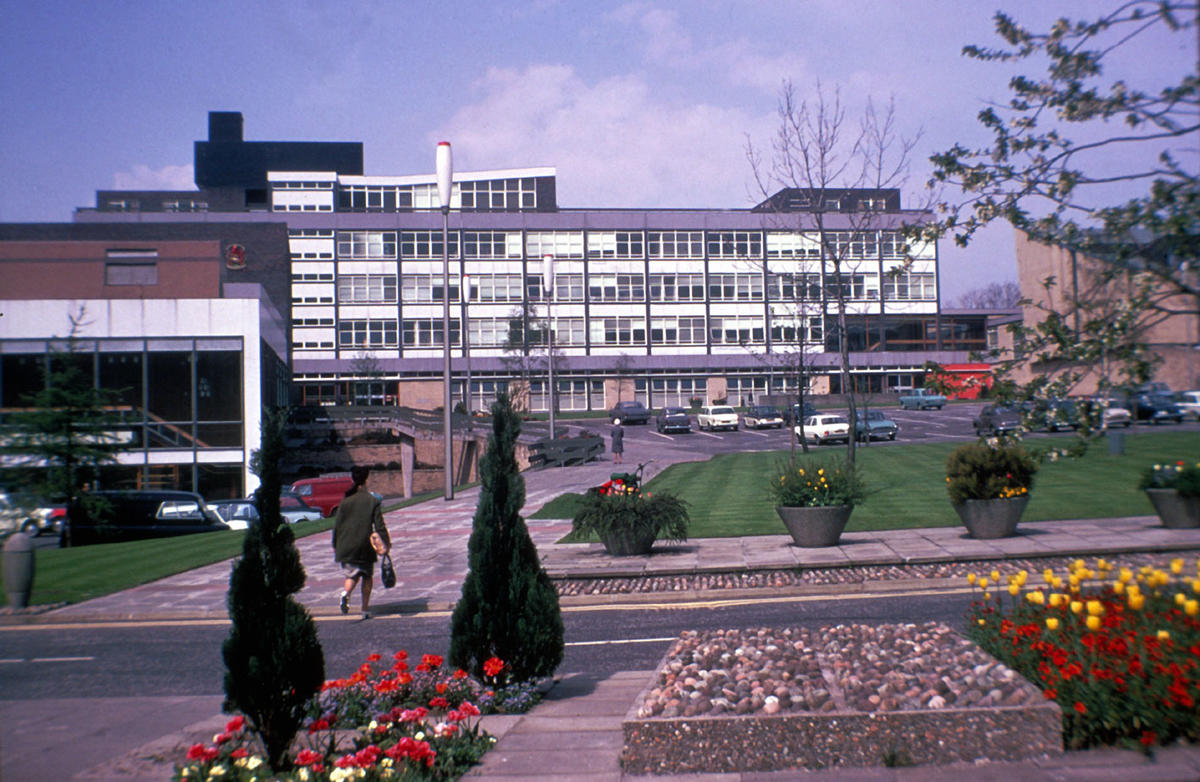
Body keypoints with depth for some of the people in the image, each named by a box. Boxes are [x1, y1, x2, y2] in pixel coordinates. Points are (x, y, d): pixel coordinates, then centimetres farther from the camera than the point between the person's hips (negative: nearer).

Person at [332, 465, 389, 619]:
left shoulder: (345, 501, 1)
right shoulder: (373, 501, -5)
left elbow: (337, 524, 4)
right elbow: (379, 525, -7)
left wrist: (335, 545, 12)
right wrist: (386, 541, 3)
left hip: (346, 545, 2)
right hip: (365, 545, -2)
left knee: (352, 574, 12)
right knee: (367, 575, 13)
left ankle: (346, 592, -21)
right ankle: (365, 609, 11)